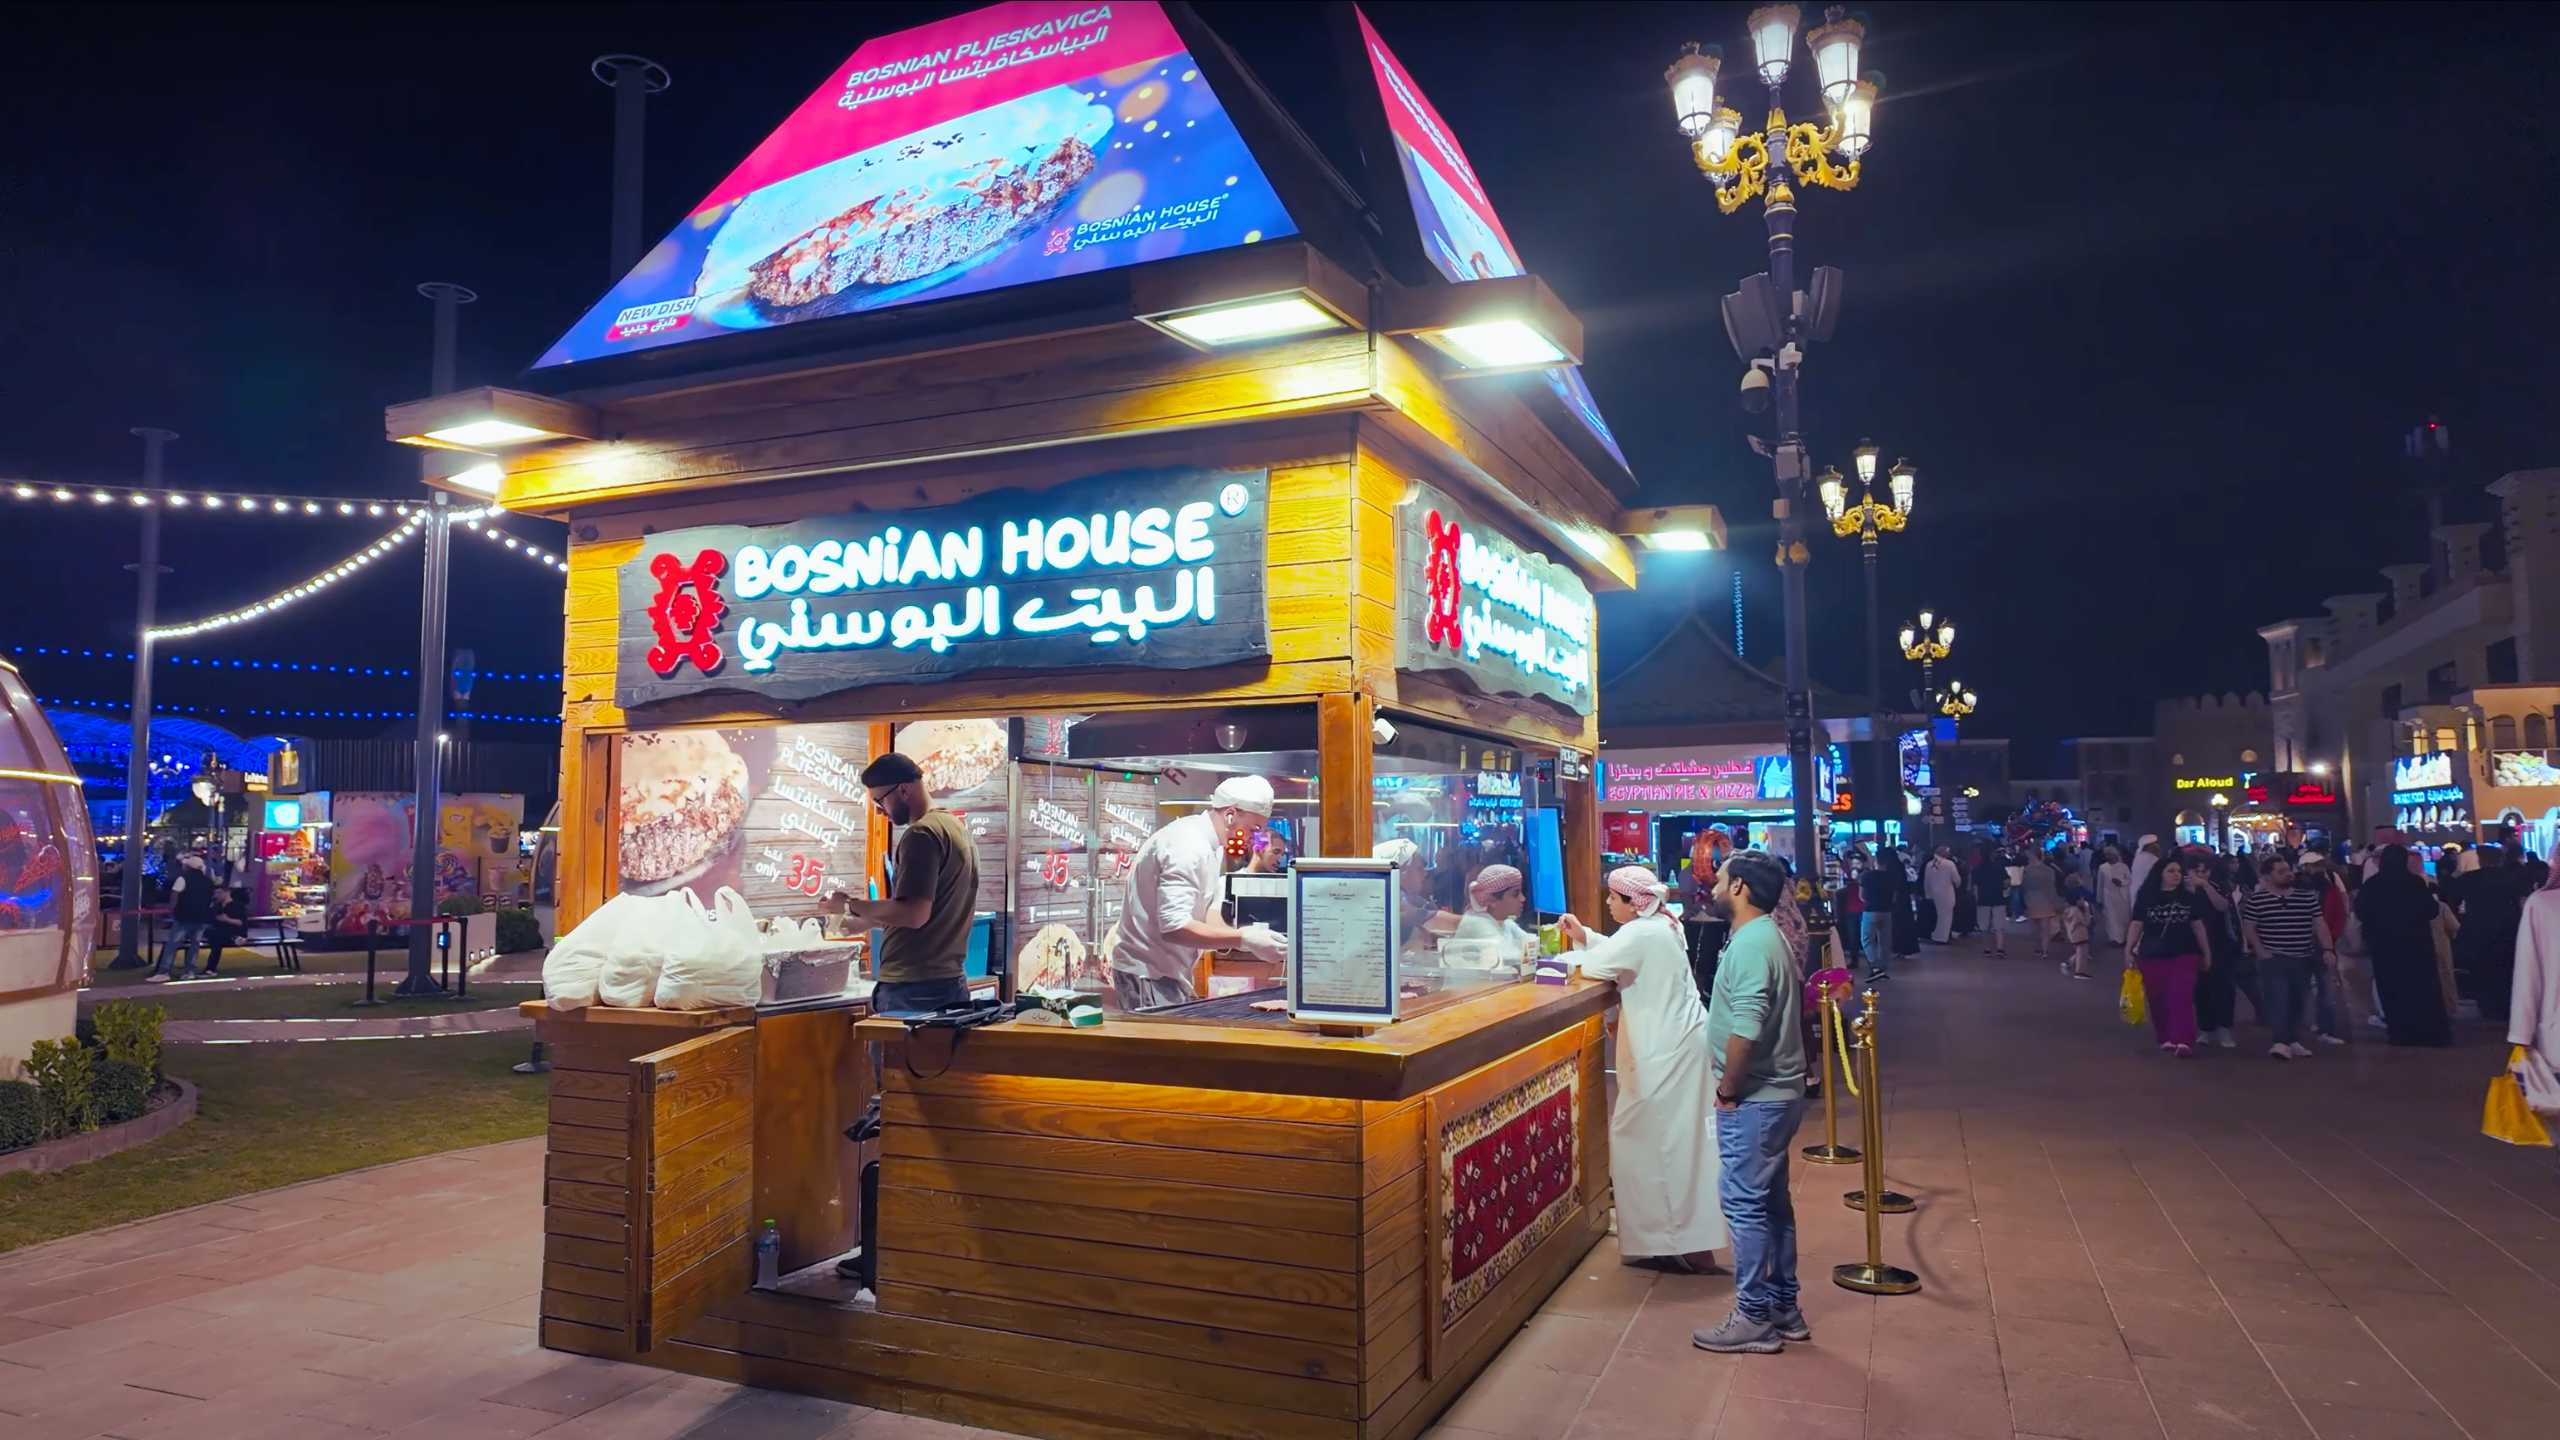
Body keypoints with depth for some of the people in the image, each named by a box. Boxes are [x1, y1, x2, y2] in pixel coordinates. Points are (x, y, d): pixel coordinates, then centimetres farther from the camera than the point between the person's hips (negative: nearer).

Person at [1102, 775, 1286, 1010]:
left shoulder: (1213, 846, 9)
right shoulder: (1188, 847, -24)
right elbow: (1174, 927, -30)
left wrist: (1247, 938, -8)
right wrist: (1244, 939, -29)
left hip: (1169, 971, 10)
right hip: (1147, 975, -10)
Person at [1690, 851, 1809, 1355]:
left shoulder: (1750, 944, -21)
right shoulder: (1766, 936, 12)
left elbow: (1746, 1029, -30)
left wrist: (1727, 1090, -17)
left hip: (1754, 1100, -10)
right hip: (1776, 1092, 10)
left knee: (1745, 1204, -2)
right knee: (1771, 1202, 16)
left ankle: (1755, 1319, 7)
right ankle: (1784, 1308, 26)